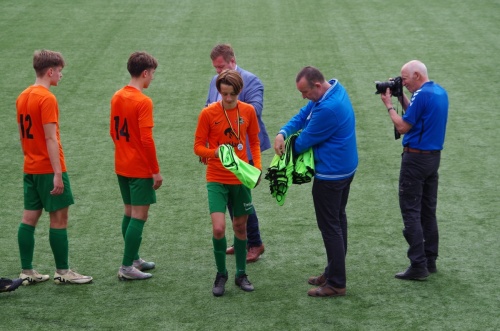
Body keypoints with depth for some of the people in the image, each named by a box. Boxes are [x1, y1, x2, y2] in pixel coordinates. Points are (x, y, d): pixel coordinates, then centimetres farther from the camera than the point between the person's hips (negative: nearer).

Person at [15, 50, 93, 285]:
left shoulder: (23, 97, 10)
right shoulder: (47, 98, -16)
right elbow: (50, 138, -20)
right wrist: (58, 173, -20)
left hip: (30, 168, 8)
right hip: (48, 169, -8)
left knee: (29, 218, 9)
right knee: (59, 219, 0)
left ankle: (27, 272, 13)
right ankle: (62, 272, 7)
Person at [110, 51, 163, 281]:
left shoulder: (117, 97, 6)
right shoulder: (143, 102, -18)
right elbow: (147, 140, -20)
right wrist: (156, 171, -14)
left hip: (122, 166, 8)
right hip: (140, 169, -8)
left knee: (129, 213, 17)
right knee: (139, 217, -2)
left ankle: (133, 259, 27)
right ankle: (127, 267, 0)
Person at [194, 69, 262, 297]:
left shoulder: (248, 111, -1)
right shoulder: (208, 113, -9)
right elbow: (198, 147, -6)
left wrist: (257, 167, -4)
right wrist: (216, 152, -26)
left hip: (241, 178, 3)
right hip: (217, 180, -3)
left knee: (240, 226, 11)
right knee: (218, 228, -14)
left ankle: (241, 274, 28)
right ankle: (221, 274, 8)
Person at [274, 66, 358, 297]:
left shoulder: (327, 109, -30)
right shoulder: (335, 89, 1)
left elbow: (304, 142, -19)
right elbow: (304, 114, 2)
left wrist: (287, 150, 1)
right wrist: (282, 133, -14)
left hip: (331, 174, -11)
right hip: (346, 167, 11)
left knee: (330, 227, -2)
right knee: (338, 220, 19)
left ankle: (336, 284, 4)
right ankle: (333, 272, 31)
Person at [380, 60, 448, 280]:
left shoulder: (422, 95, -18)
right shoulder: (440, 92, 10)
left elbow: (402, 127, -14)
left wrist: (389, 105, -3)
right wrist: (402, 99, 11)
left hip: (416, 157, -9)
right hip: (434, 156, 9)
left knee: (411, 211, -5)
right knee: (428, 210, 14)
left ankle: (418, 265, -6)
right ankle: (430, 261, 20)